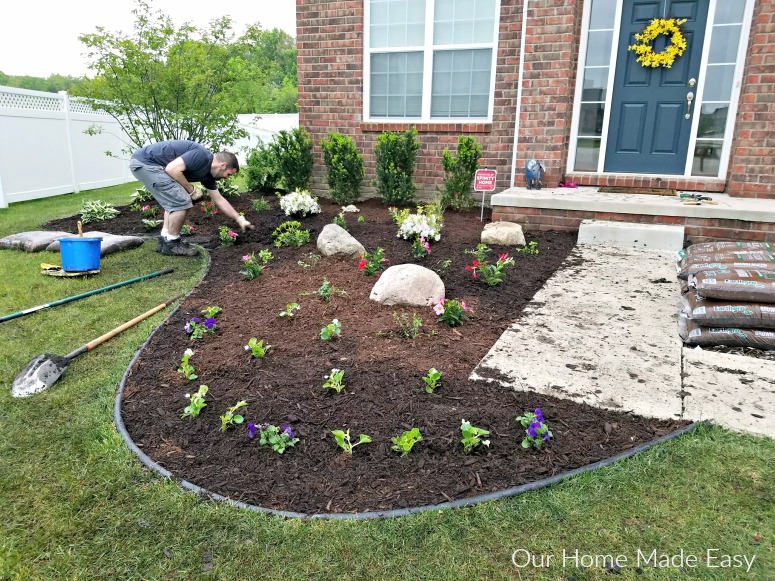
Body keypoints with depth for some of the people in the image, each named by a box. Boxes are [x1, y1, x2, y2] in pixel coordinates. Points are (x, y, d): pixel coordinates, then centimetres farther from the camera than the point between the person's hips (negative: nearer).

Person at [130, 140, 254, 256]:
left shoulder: (207, 173, 13)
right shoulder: (202, 156, -16)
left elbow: (219, 200, 21)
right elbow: (172, 169, -24)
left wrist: (240, 220, 23)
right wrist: (191, 190, -10)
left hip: (146, 164, 10)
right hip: (145, 162, -10)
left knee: (174, 201, 19)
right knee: (182, 201, -9)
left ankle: (165, 240, 21)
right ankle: (171, 244, 2)